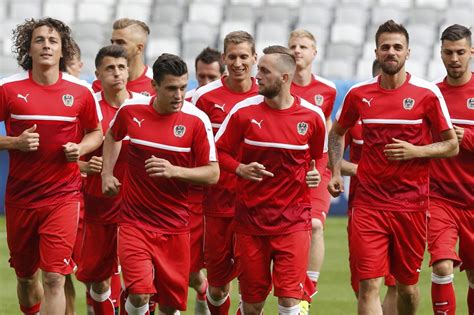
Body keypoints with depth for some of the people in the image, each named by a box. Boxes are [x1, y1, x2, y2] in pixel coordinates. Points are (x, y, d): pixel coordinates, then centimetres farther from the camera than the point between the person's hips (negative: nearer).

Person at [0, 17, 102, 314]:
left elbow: (96, 132, 13)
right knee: (26, 276, 15)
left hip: (63, 196, -2)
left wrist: (80, 148, -8)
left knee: (54, 278, -13)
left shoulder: (81, 92, -2)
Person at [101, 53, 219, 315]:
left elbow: (213, 174, -7)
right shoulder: (130, 111, -3)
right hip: (135, 221, 0)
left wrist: (174, 171, -22)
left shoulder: (196, 120, -8)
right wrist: (107, 173, 13)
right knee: (139, 294, -18)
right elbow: (112, 135, 22)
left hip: (175, 225, 0)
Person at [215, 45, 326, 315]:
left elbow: (319, 158, 16)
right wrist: (240, 169, -12)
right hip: (251, 217, 1)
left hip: (293, 219, -1)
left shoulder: (312, 116, -2)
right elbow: (220, 151, 4)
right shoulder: (244, 111, -3)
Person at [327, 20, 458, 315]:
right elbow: (337, 132, 22)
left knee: (407, 285, 10)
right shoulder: (359, 94, 3)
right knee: (369, 285, -12)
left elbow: (452, 145, 2)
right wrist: (336, 172, 9)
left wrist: (415, 151, -14)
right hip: (369, 202, 0)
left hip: (411, 203, 0)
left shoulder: (428, 93, -3)